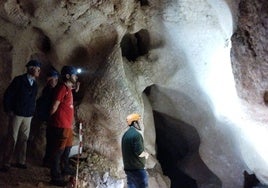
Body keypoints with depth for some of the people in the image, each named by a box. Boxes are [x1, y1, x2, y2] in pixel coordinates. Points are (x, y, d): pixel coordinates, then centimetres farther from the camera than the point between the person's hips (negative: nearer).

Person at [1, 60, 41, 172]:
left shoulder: (34, 84, 11)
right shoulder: (19, 80, -7)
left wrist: (32, 111, 9)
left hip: (28, 116, 5)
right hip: (17, 114, -5)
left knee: (24, 139, 7)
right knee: (12, 139, -3)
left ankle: (21, 161, 16)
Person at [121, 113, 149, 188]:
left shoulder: (125, 134, 11)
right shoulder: (136, 134, -17)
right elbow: (140, 153, -21)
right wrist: (146, 154, 0)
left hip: (128, 168, 8)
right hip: (137, 169, -8)